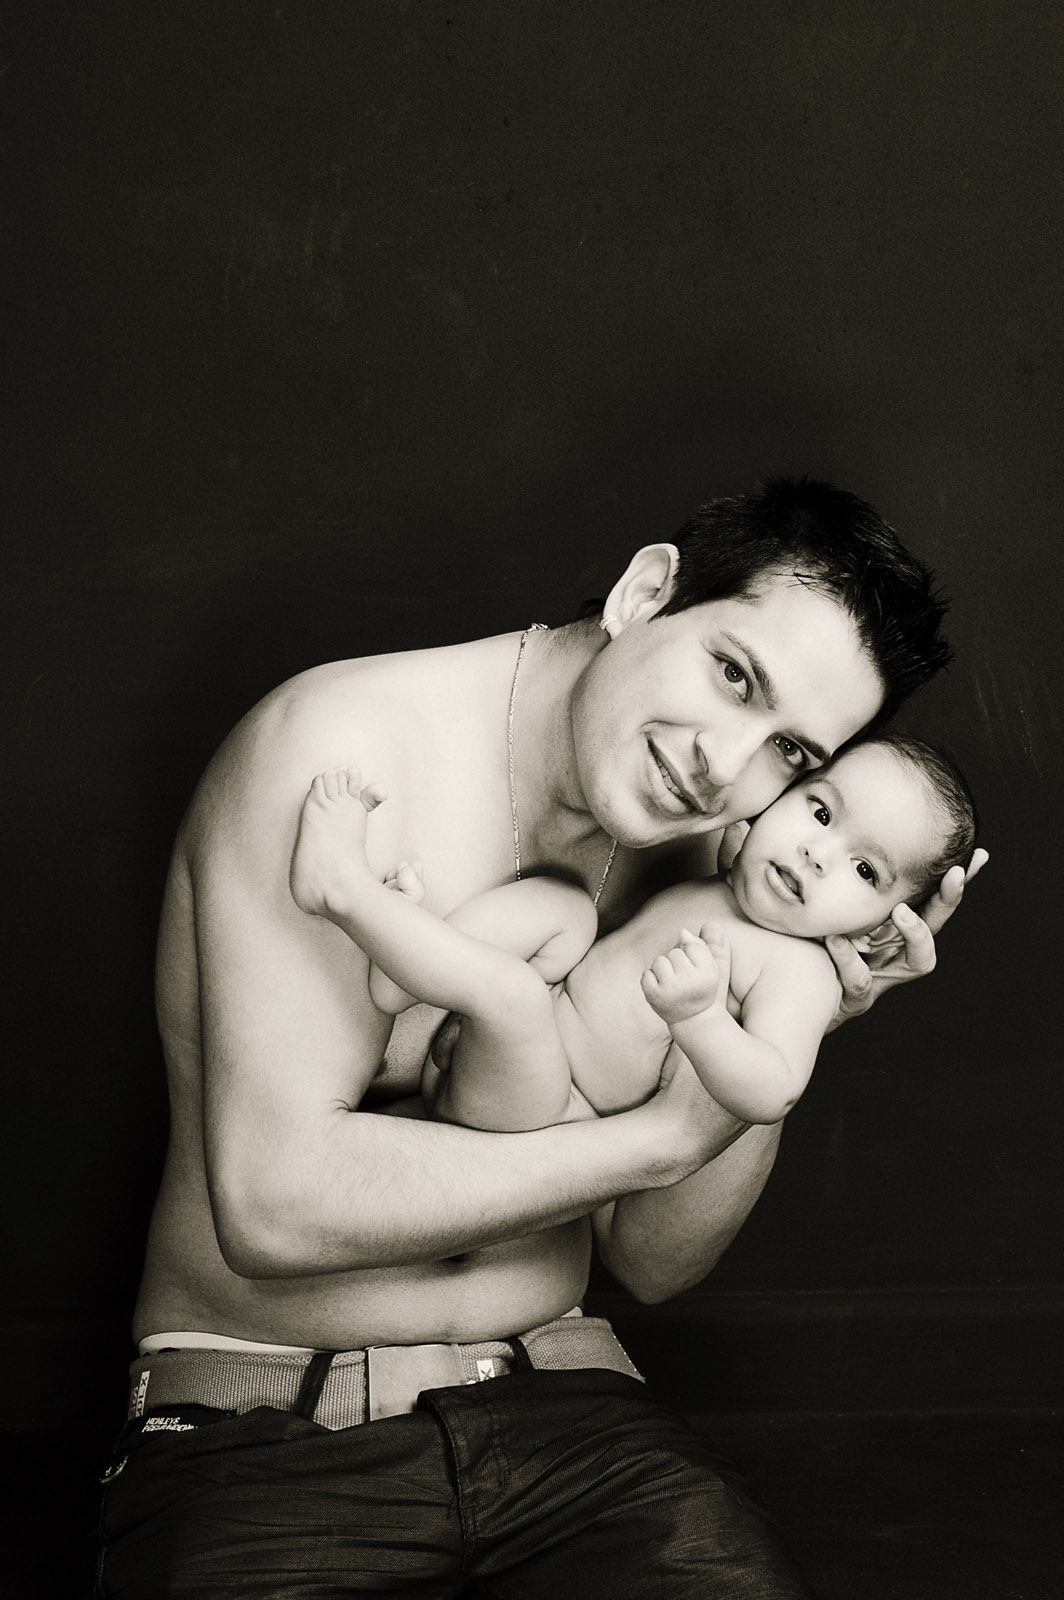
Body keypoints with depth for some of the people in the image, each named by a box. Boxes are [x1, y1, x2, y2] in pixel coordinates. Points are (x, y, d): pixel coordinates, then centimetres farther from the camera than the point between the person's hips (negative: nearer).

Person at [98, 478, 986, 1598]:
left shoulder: (690, 845, 2)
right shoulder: (344, 742, -16)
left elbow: (652, 1262, 5)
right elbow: (275, 1204, -24)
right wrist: (666, 1135, -19)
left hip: (561, 1406, 4)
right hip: (265, 1428, -4)